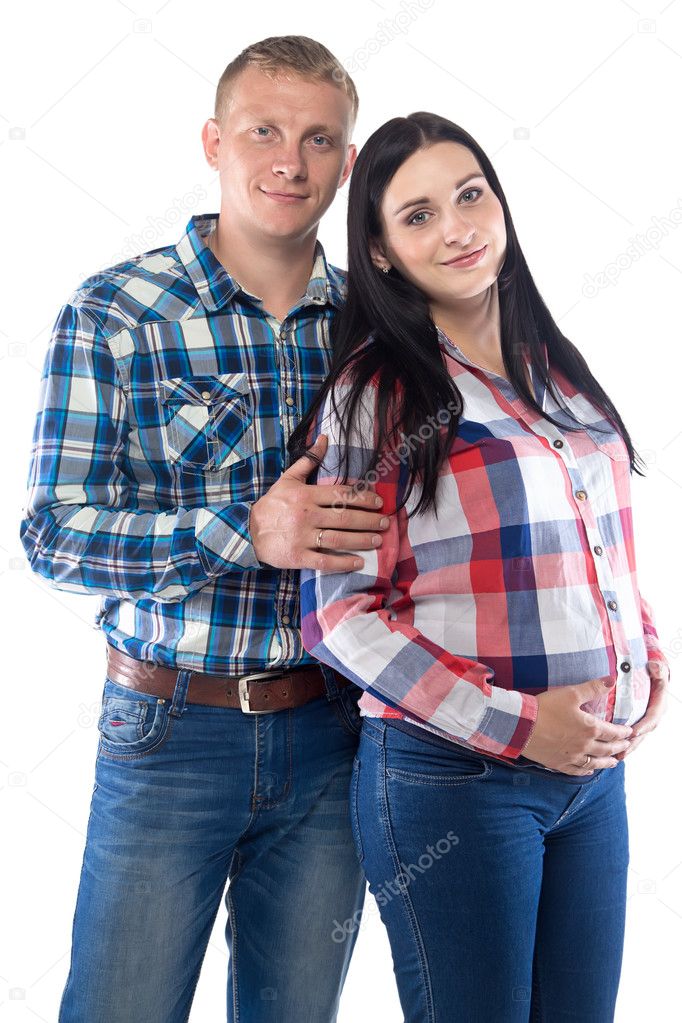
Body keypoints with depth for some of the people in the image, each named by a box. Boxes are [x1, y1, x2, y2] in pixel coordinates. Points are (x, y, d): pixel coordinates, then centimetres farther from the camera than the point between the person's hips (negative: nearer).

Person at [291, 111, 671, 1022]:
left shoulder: (555, 370, 10)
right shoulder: (373, 394, -8)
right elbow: (339, 613, -13)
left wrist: (649, 663, 6)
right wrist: (515, 725, -17)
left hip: (597, 766, 6)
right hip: (451, 778, -6)